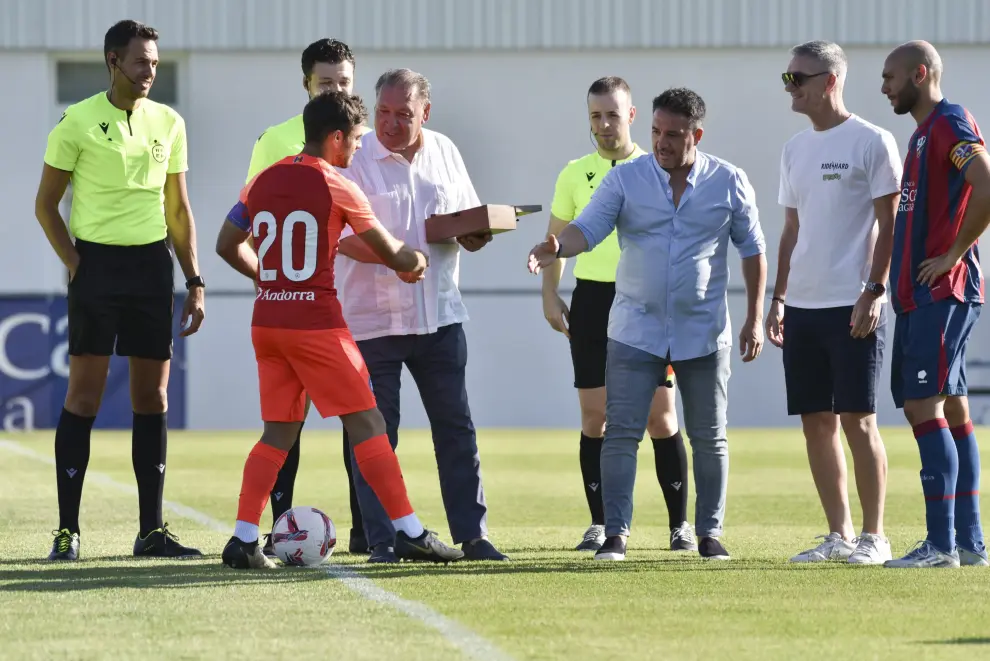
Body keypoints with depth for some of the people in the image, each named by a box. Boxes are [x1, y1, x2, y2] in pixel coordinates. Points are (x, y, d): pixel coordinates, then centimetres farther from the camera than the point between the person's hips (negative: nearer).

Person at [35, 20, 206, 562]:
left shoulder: (169, 123, 9)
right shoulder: (78, 122, -3)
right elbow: (46, 203, 2)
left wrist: (194, 281, 10)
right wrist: (75, 264, -7)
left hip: (152, 264, 4)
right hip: (97, 260, -4)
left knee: (153, 396, 5)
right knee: (84, 395, -6)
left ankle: (152, 529, 10)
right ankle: (67, 529, -2)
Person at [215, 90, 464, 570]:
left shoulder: (262, 182, 9)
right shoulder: (336, 188, -6)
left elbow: (228, 246, 17)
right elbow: (393, 255, 1)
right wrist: (416, 260, 22)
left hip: (268, 322, 6)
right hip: (317, 323, -6)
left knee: (279, 432, 10)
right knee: (367, 424, 0)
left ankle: (243, 540, 1)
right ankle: (410, 533, 0)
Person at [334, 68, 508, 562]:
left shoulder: (445, 152, 10)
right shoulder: (354, 157, -5)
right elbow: (340, 234, -13)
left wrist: (475, 235, -6)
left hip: (439, 314, 4)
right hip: (372, 318, -4)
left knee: (456, 427, 6)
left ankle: (472, 535, 11)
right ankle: (381, 542, 4)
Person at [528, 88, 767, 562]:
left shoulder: (729, 182, 1)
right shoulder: (625, 179, 0)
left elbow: (752, 251, 7)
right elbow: (588, 228, -10)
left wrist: (755, 319, 4)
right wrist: (558, 247, -33)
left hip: (703, 332, 0)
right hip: (635, 331, 0)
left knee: (709, 438, 7)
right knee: (620, 433, -6)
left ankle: (709, 533, 17)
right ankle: (615, 535, -3)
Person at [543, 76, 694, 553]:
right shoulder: (575, 174, 7)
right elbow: (556, 239, 15)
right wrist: (549, 295, 5)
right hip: (592, 299, 2)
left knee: (660, 414, -3)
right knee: (595, 415, 1)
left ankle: (680, 523, 4)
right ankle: (599, 524, 7)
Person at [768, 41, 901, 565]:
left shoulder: (871, 142, -5)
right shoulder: (795, 149, 15)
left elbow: (889, 225, -7)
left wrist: (875, 291, -14)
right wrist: (779, 298, 14)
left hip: (854, 306, -7)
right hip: (803, 307, 7)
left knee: (857, 418, -6)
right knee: (816, 420, 6)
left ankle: (874, 536, 0)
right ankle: (838, 534, 12)